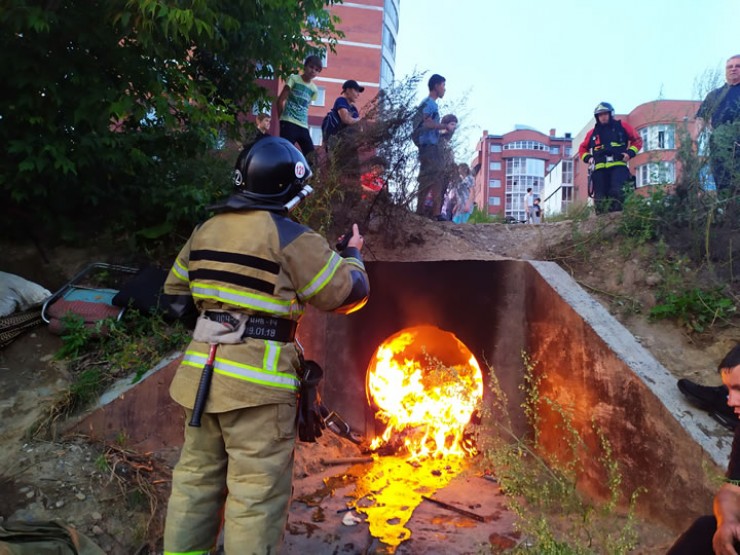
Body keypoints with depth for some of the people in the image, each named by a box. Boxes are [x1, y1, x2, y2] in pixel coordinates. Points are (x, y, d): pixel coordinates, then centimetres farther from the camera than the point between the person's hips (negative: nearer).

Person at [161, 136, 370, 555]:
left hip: (204, 374, 7)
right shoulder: (291, 238, -12)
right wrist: (354, 253, 12)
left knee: (197, 477, 21)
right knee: (257, 494, 4)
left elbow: (176, 294, 20)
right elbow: (350, 292, -6)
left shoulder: (205, 231, 9)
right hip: (258, 382, -7)